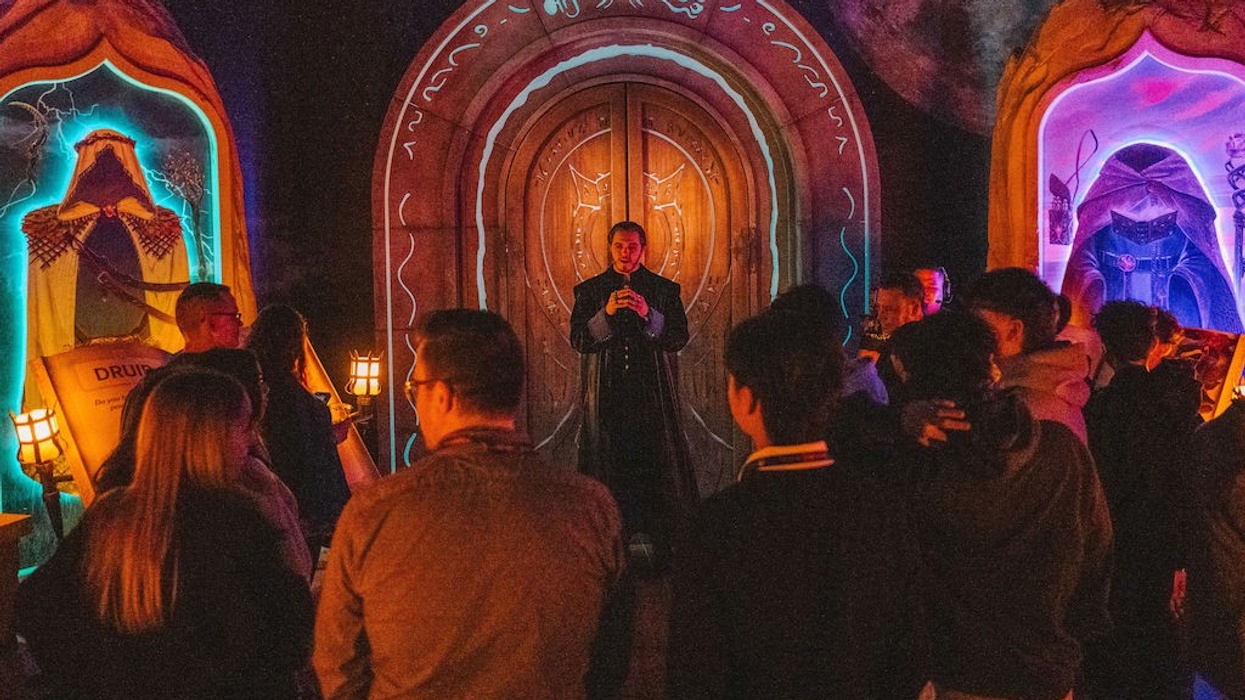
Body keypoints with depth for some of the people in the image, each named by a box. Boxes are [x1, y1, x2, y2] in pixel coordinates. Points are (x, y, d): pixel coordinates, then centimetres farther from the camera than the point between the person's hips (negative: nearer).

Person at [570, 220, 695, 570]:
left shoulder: (665, 290, 10)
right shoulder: (589, 290, 11)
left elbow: (679, 338, 1)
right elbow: (578, 339, 1)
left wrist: (648, 315, -14)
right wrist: (606, 313, -14)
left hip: (653, 392, 0)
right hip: (606, 393, 1)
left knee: (657, 460, -4)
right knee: (610, 461, -2)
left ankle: (664, 547, 1)